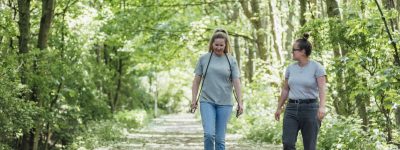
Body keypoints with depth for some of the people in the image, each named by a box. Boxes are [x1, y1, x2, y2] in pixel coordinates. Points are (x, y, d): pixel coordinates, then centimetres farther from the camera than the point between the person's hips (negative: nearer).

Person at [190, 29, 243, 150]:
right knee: (209, 134, -15)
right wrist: (194, 99, 2)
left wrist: (240, 102, -5)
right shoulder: (204, 58, 3)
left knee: (220, 138, 2)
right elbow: (197, 80, 7)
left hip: (224, 103, 0)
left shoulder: (231, 61, 3)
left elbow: (236, 82, 1)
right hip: (207, 101, 0)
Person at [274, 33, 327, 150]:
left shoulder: (317, 67, -6)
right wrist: (279, 108, 21)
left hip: (310, 109, -4)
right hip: (292, 109, 5)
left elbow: (322, 88, -16)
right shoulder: (290, 68, 10)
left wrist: (322, 106, -30)